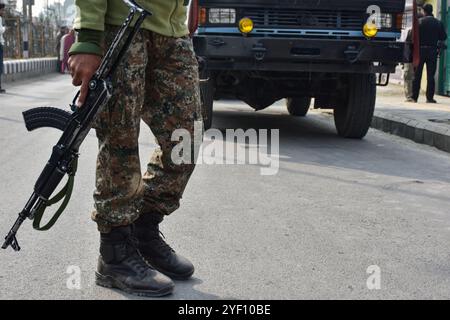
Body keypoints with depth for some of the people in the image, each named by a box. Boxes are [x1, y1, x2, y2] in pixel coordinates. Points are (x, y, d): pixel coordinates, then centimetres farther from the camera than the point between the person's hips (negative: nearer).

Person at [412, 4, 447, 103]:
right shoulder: (438, 23, 0)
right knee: (431, 75, 5)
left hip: (420, 50, -1)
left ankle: (414, 97, 6)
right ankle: (430, 97, 1)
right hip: (433, 50, 1)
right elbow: (443, 37, 3)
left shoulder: (419, 21, -6)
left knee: (417, 75, 6)